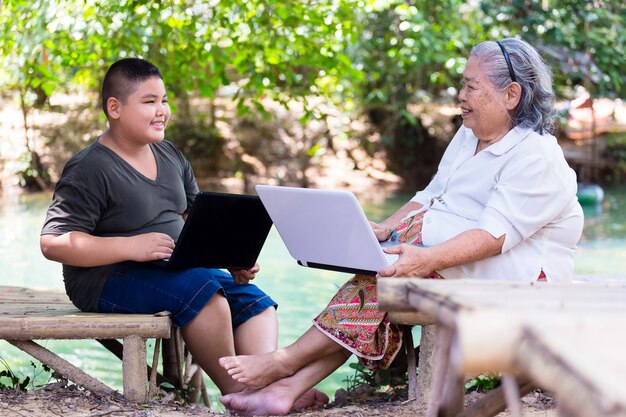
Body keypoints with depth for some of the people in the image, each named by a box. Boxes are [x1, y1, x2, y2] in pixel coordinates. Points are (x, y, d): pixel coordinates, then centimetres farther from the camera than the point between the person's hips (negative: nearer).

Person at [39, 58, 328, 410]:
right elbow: (53, 243, -19)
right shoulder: (89, 170, -12)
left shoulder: (170, 156, 13)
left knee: (254, 300, -6)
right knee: (201, 289, -31)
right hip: (107, 280, -9)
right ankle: (235, 392, -20)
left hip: (172, 271, 9)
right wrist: (131, 247, -28)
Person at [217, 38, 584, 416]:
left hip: (520, 270, -8)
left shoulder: (537, 157, -14)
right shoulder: (467, 137, 17)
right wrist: (384, 229, -5)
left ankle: (288, 360, -23)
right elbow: (431, 197, 14)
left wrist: (429, 258, -39)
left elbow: (497, 233, -26)